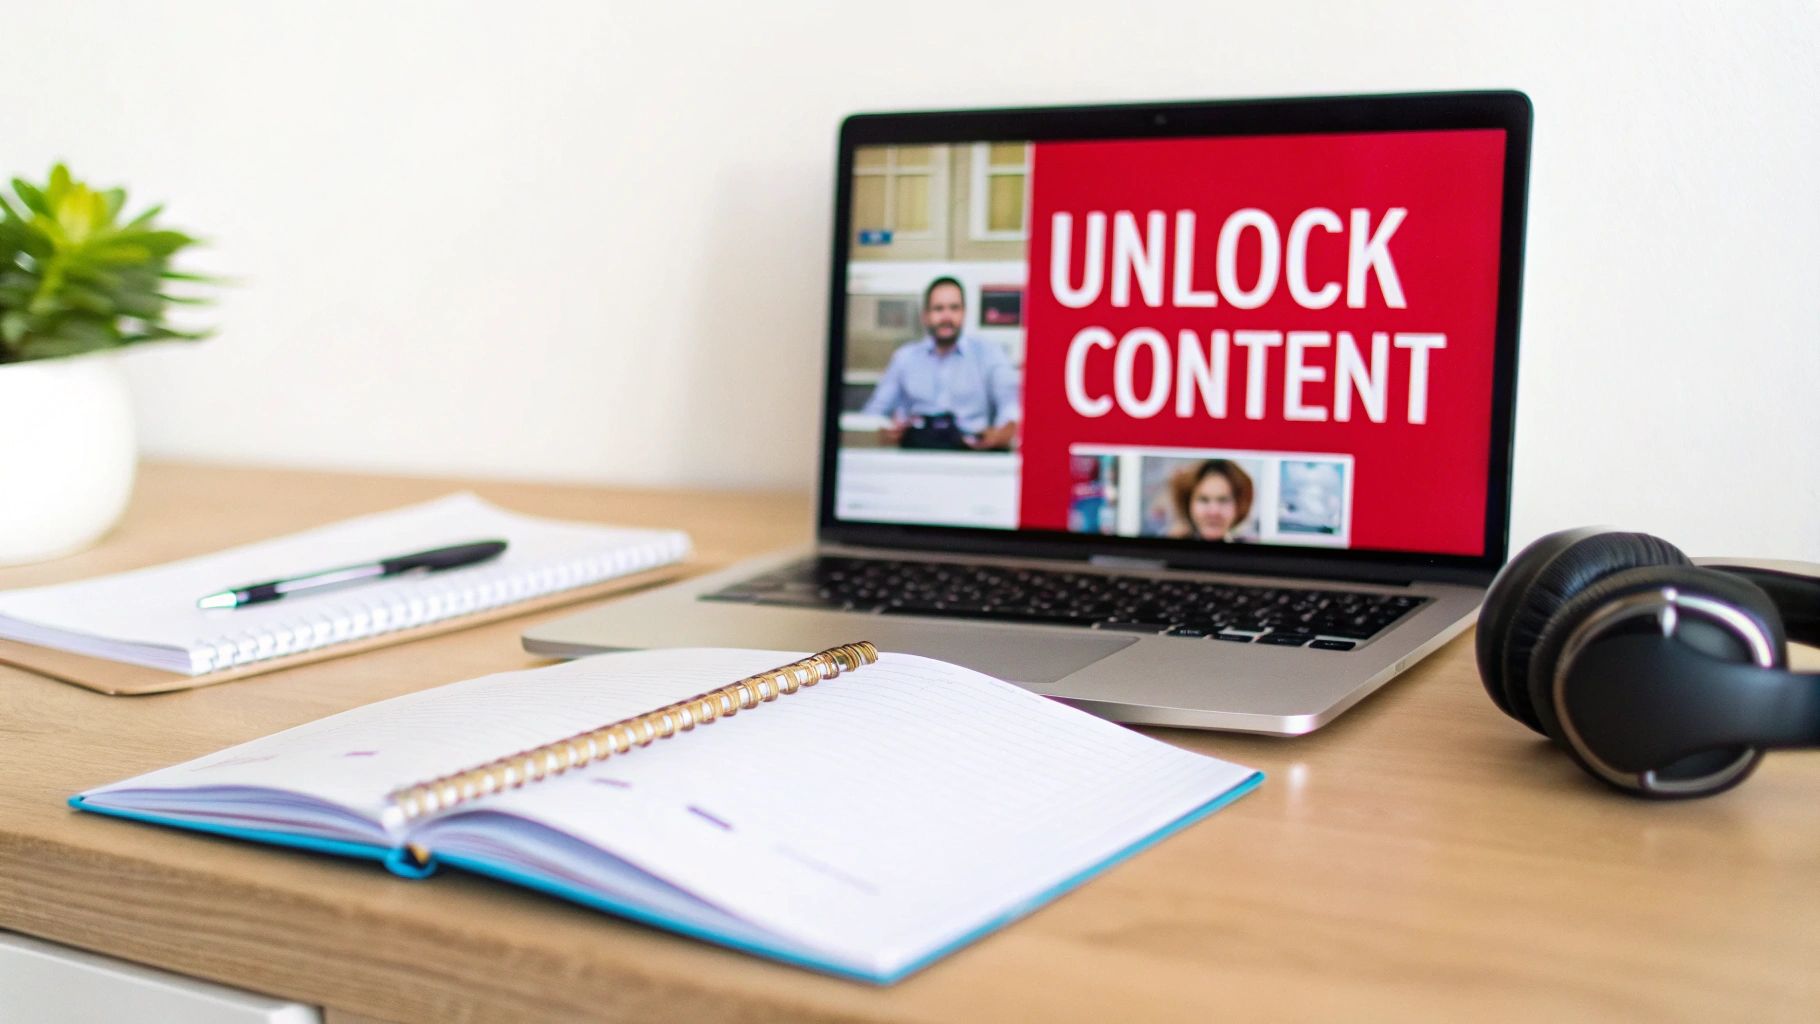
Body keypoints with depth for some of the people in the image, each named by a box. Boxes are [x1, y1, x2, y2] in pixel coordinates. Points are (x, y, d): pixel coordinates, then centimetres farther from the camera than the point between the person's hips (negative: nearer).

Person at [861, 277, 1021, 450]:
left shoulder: (989, 354, 14)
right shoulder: (905, 356, 21)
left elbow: (1011, 408, -1)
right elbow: (876, 410, 20)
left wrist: (999, 435, -26)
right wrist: (883, 432, -6)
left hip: (972, 447, -1)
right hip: (915, 443, 1)